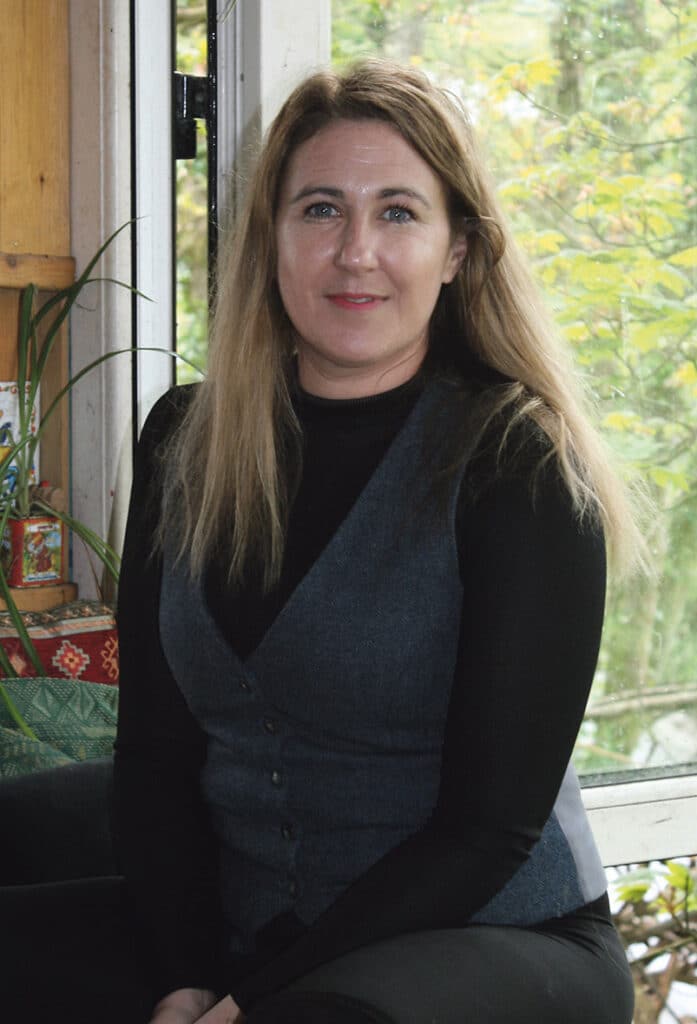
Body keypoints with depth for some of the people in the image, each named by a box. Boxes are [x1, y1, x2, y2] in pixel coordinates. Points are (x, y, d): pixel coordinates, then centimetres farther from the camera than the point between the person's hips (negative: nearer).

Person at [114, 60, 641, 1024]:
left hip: (503, 940, -4)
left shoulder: (519, 465, -9)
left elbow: (493, 823, -12)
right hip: (236, 939, 5)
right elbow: (155, 749, 6)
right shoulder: (185, 443, 6)